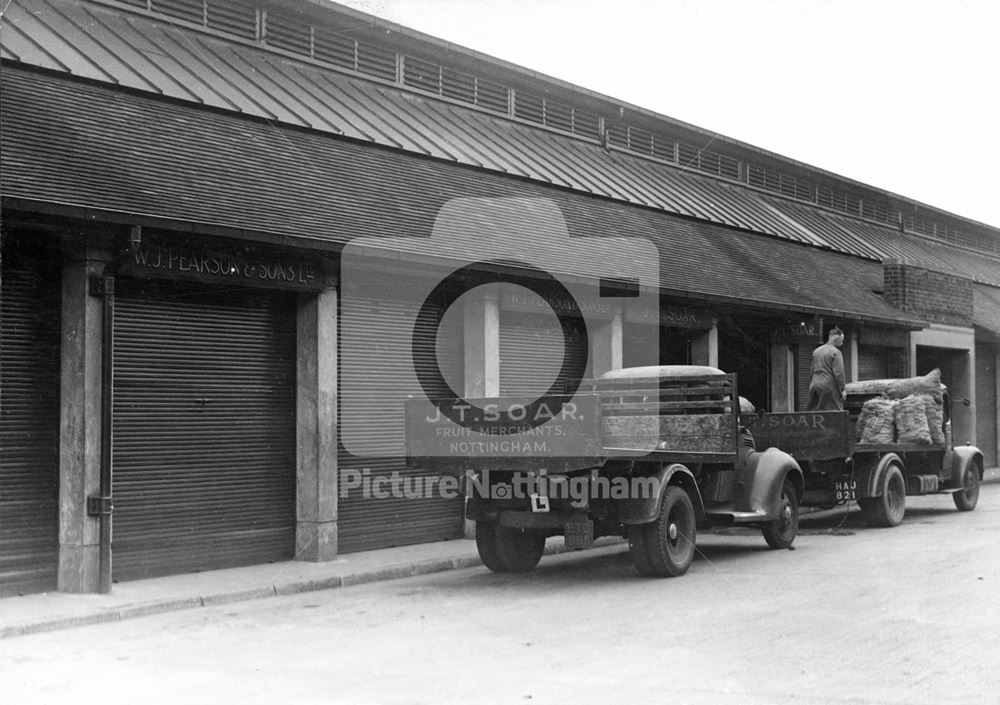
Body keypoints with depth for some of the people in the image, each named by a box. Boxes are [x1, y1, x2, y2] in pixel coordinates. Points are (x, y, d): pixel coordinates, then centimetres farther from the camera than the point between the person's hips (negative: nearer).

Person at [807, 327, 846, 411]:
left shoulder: (816, 351, 16)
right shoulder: (836, 352, -7)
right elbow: (838, 373, -13)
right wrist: (843, 389, -9)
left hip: (815, 385, 7)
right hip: (829, 385, -7)